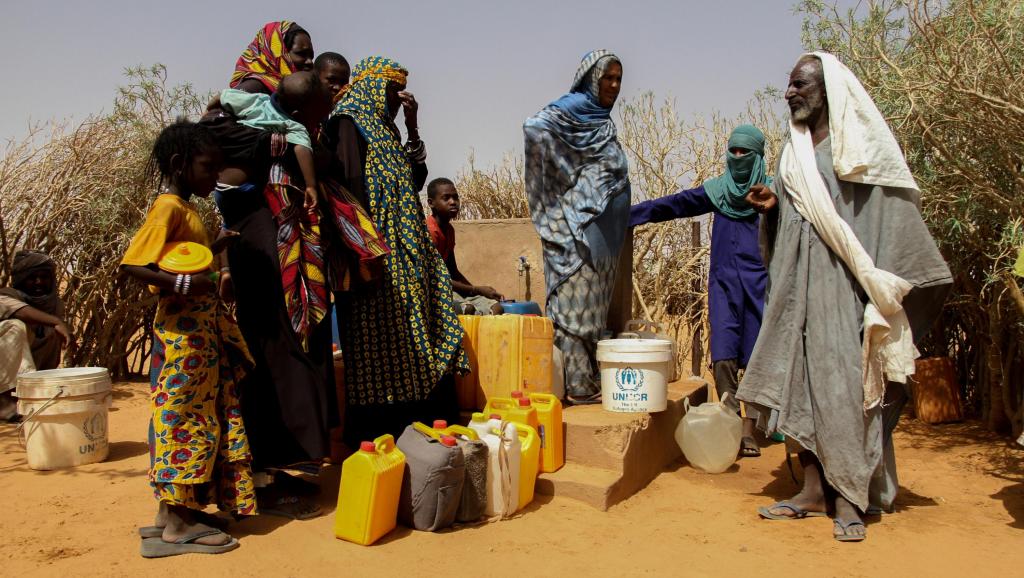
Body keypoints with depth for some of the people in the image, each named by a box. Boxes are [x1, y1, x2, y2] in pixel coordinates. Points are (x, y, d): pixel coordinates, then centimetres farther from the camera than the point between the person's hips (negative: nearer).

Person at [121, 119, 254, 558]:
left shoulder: (186, 209, 15)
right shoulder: (168, 208, -12)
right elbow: (132, 264, -22)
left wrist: (216, 248, 9)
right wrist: (183, 283, -27)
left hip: (202, 328, 9)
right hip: (182, 329, -9)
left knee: (201, 416, 13)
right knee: (185, 417, -4)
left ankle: (174, 509, 24)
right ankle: (176, 526, 6)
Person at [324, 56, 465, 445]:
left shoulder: (382, 127, 22)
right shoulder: (349, 122, -5)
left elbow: (416, 178, 21)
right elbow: (351, 186, -15)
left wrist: (412, 128, 14)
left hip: (405, 252, 9)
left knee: (409, 337, 9)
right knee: (381, 341, -7)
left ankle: (414, 425, 17)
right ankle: (377, 435, 2)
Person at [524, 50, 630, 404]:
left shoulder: (601, 119, 18)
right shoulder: (574, 108, -8)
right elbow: (535, 127, -25)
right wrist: (567, 174, -19)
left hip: (602, 230, 9)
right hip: (580, 225, -9)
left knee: (592, 304, 11)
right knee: (579, 302, -5)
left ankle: (586, 381, 18)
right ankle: (579, 386, 1)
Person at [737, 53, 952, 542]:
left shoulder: (863, 146, -1)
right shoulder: (793, 153, 16)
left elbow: (893, 218, -7)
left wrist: (883, 287, -14)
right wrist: (770, 207, 0)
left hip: (844, 281, -6)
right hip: (798, 282, 6)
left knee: (847, 382, -6)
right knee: (801, 378, 4)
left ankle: (849, 497, 2)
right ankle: (814, 489, 12)